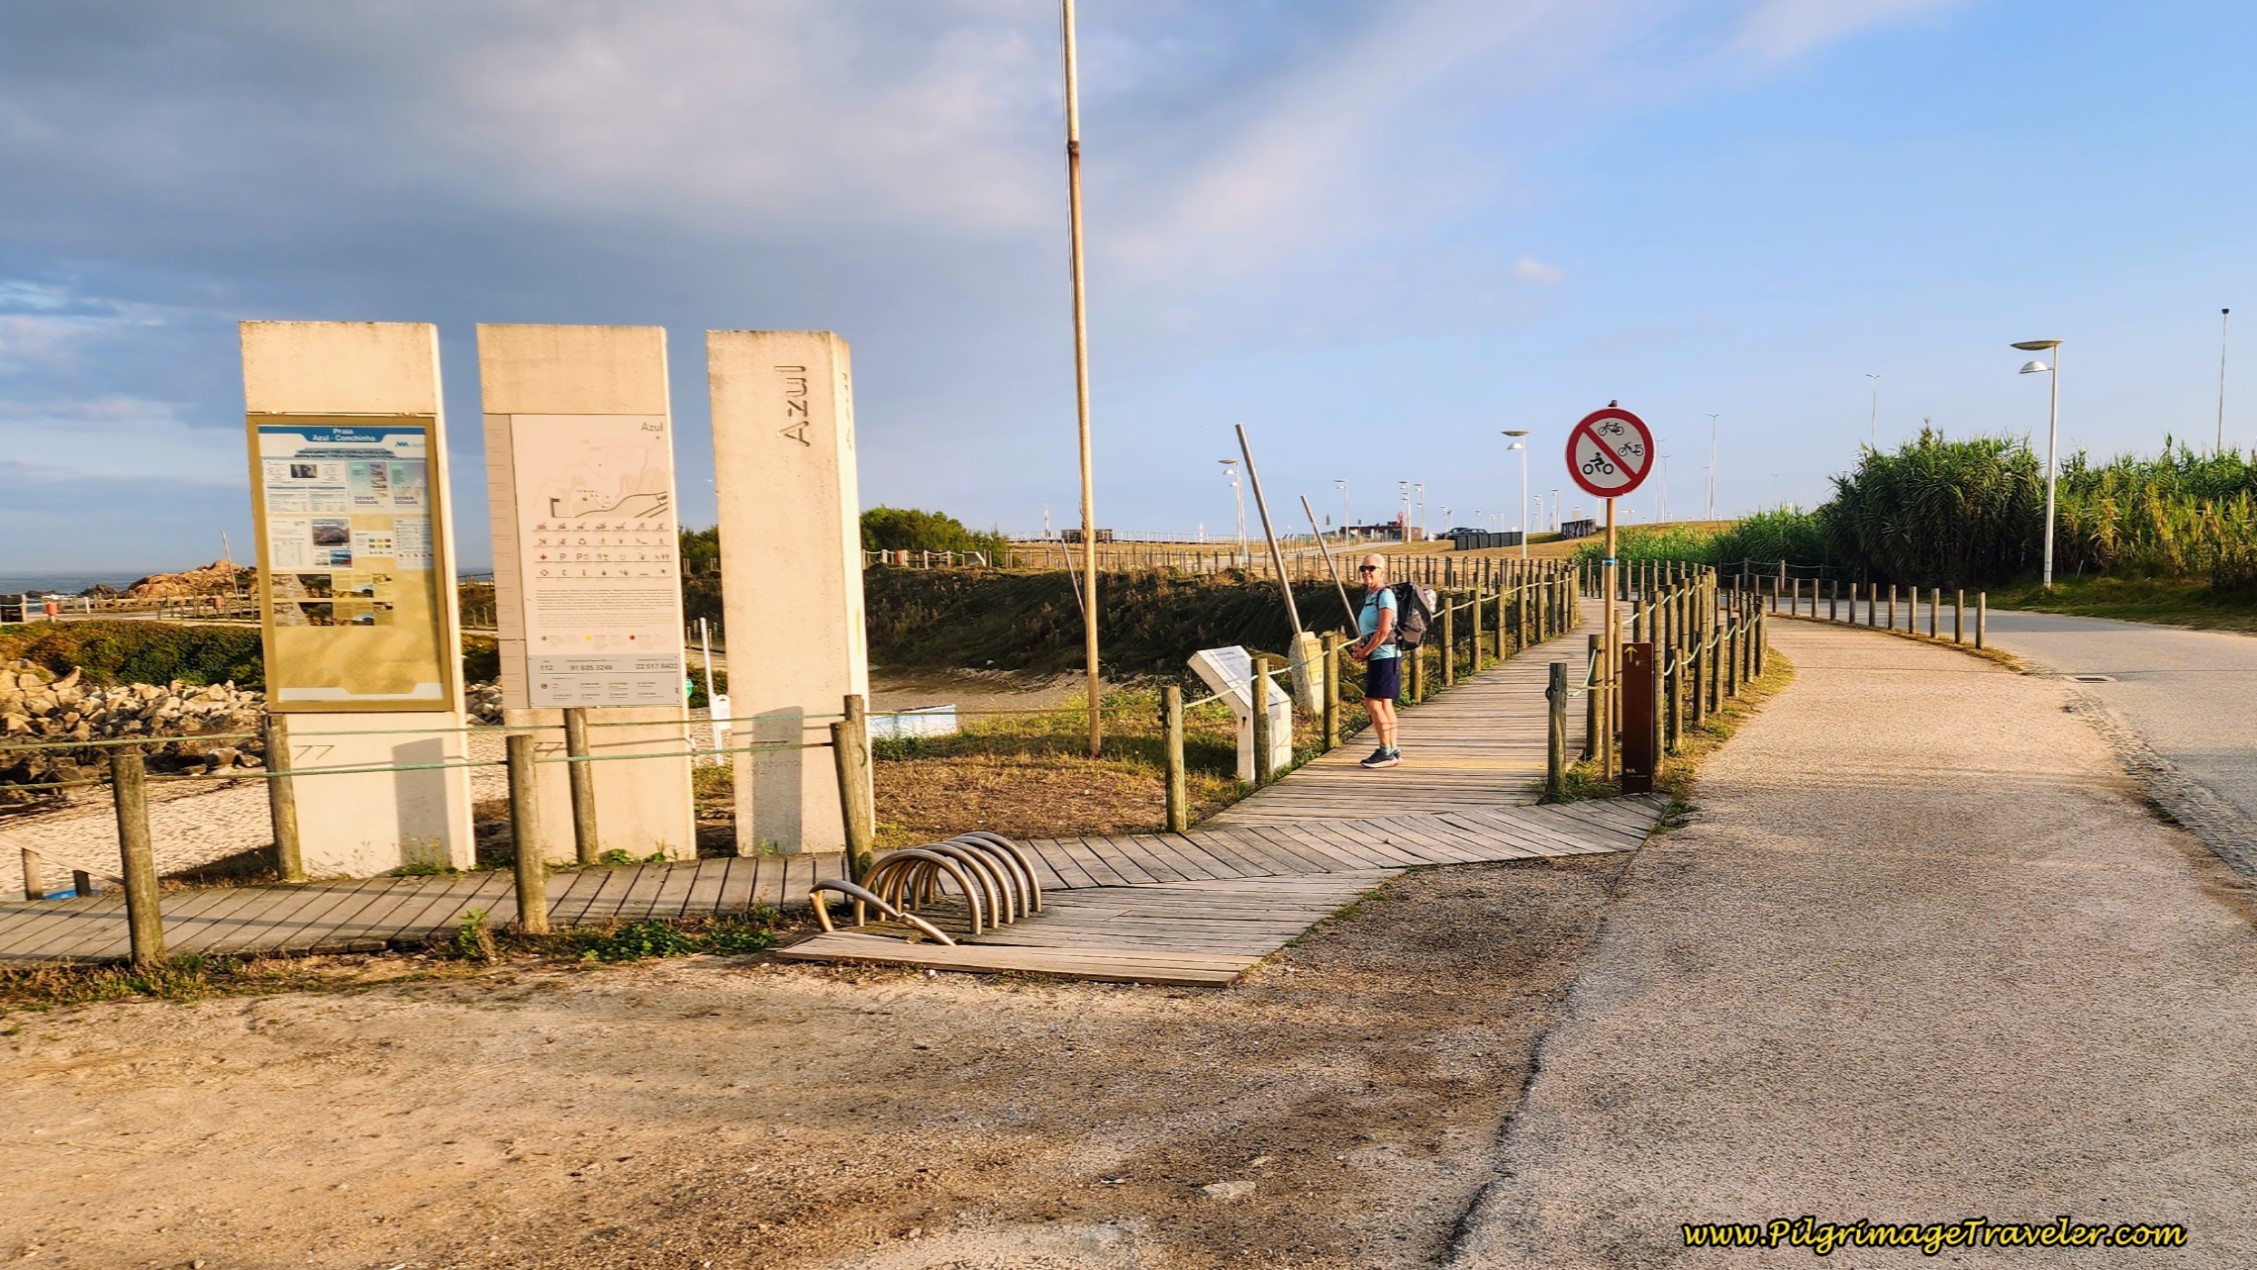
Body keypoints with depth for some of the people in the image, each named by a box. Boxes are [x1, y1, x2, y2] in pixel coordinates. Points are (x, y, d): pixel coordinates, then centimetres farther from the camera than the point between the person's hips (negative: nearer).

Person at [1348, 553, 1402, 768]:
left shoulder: (1385, 595, -14)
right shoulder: (1369, 595, 13)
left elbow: (1383, 631, -21)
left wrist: (1364, 652, -12)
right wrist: (1359, 646, 7)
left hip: (1385, 656, -9)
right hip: (1376, 657, 9)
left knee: (1372, 703, -10)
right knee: (1384, 704, 11)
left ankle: (1386, 752, -4)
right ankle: (1392, 752, 16)